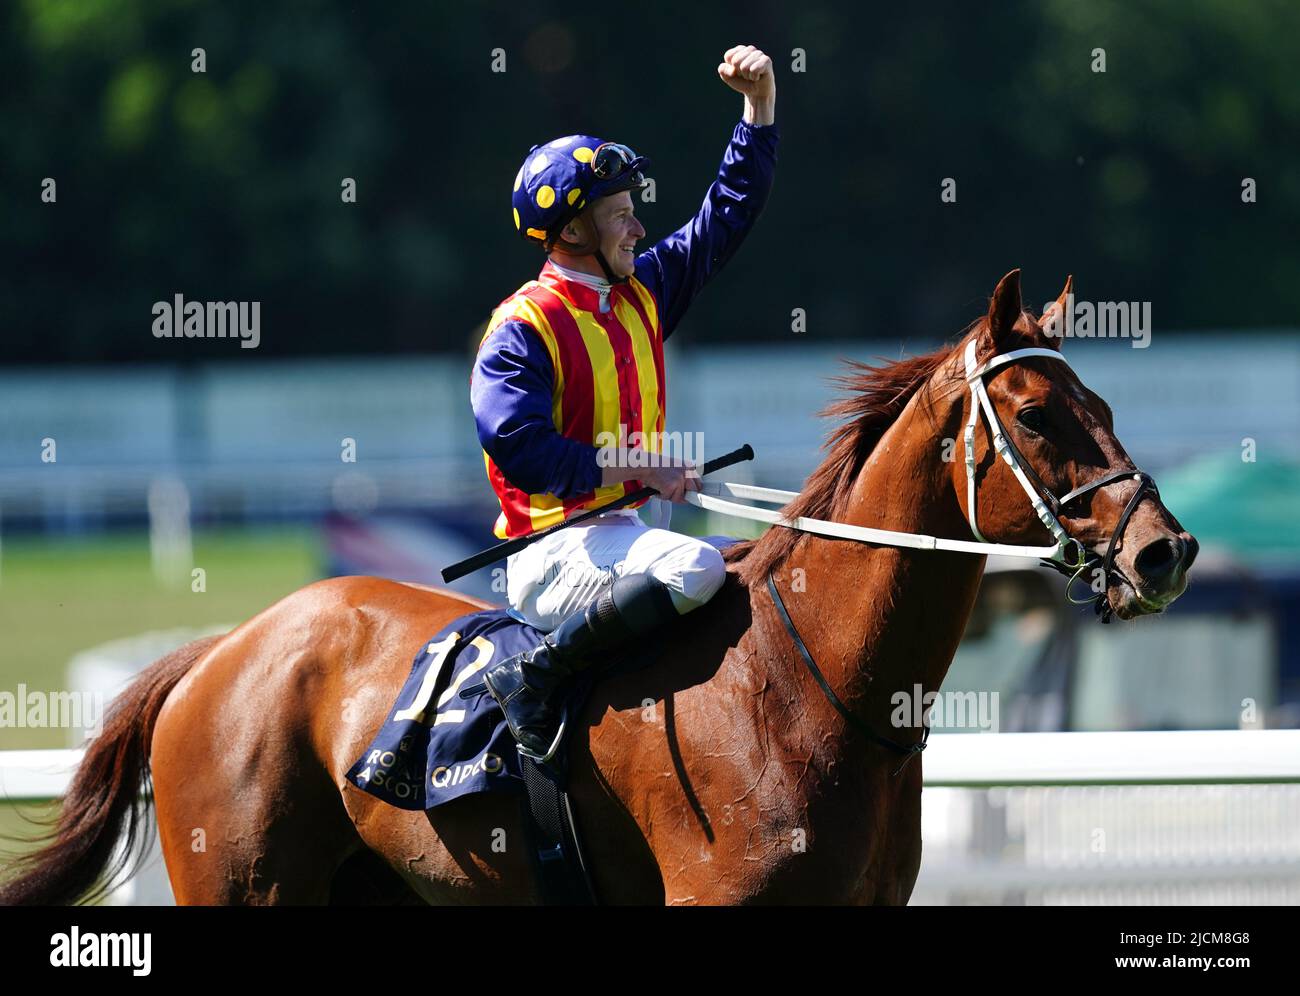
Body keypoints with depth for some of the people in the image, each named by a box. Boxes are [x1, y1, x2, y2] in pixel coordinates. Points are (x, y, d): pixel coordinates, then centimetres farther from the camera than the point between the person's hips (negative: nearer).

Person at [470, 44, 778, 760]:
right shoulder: (522, 327, -10)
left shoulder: (641, 293, 14)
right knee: (695, 566, -33)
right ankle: (535, 677, -27)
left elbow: (728, 216, 21)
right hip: (552, 552, -9)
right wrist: (639, 470, -20)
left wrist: (760, 103, 12)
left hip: (621, 532, 9)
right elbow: (519, 448, -22)